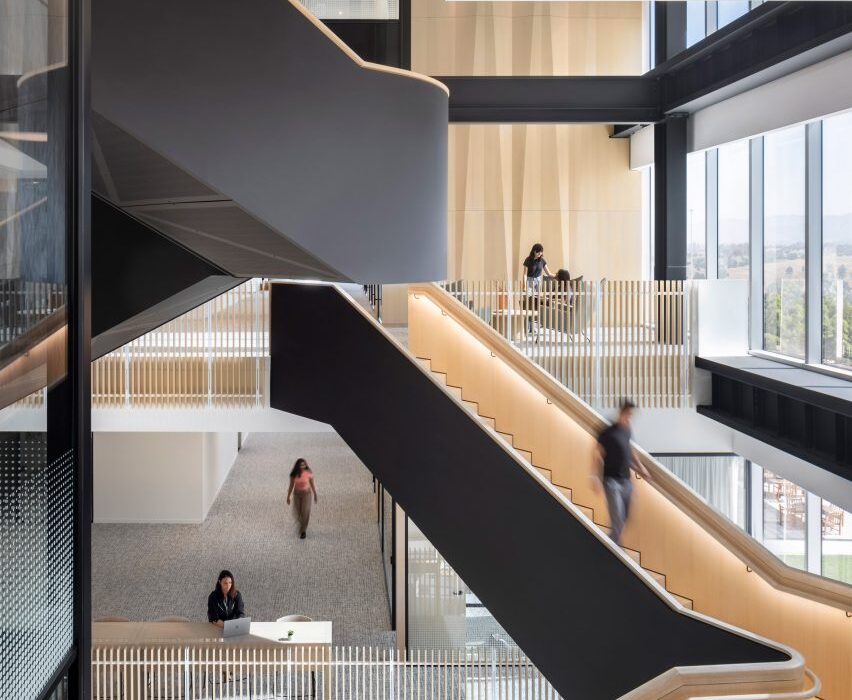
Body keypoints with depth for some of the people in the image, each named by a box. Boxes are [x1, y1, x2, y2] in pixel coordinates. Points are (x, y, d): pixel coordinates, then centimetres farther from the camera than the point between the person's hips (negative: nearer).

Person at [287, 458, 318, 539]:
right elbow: (291, 486, -2)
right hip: (297, 494, 2)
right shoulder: (294, 474, -12)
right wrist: (288, 497, 1)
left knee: (305, 512, -7)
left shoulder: (309, 473, -16)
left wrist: (315, 495, 4)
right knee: (297, 512, 10)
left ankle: (303, 531, 9)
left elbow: (312, 484, -4)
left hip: (306, 493, -2)